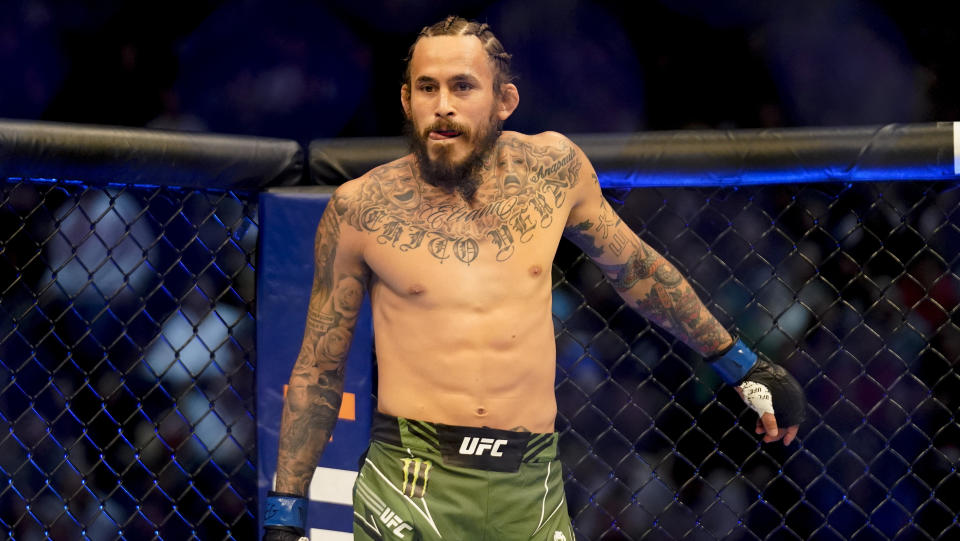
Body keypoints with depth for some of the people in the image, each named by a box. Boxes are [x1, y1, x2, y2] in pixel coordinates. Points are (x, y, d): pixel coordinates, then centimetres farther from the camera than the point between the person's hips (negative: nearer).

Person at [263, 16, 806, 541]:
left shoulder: (553, 167, 2)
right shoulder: (362, 208, -4)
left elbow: (634, 266, 19)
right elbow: (318, 370, 4)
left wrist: (741, 365, 25)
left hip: (533, 485, 2)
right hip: (413, 482, -2)